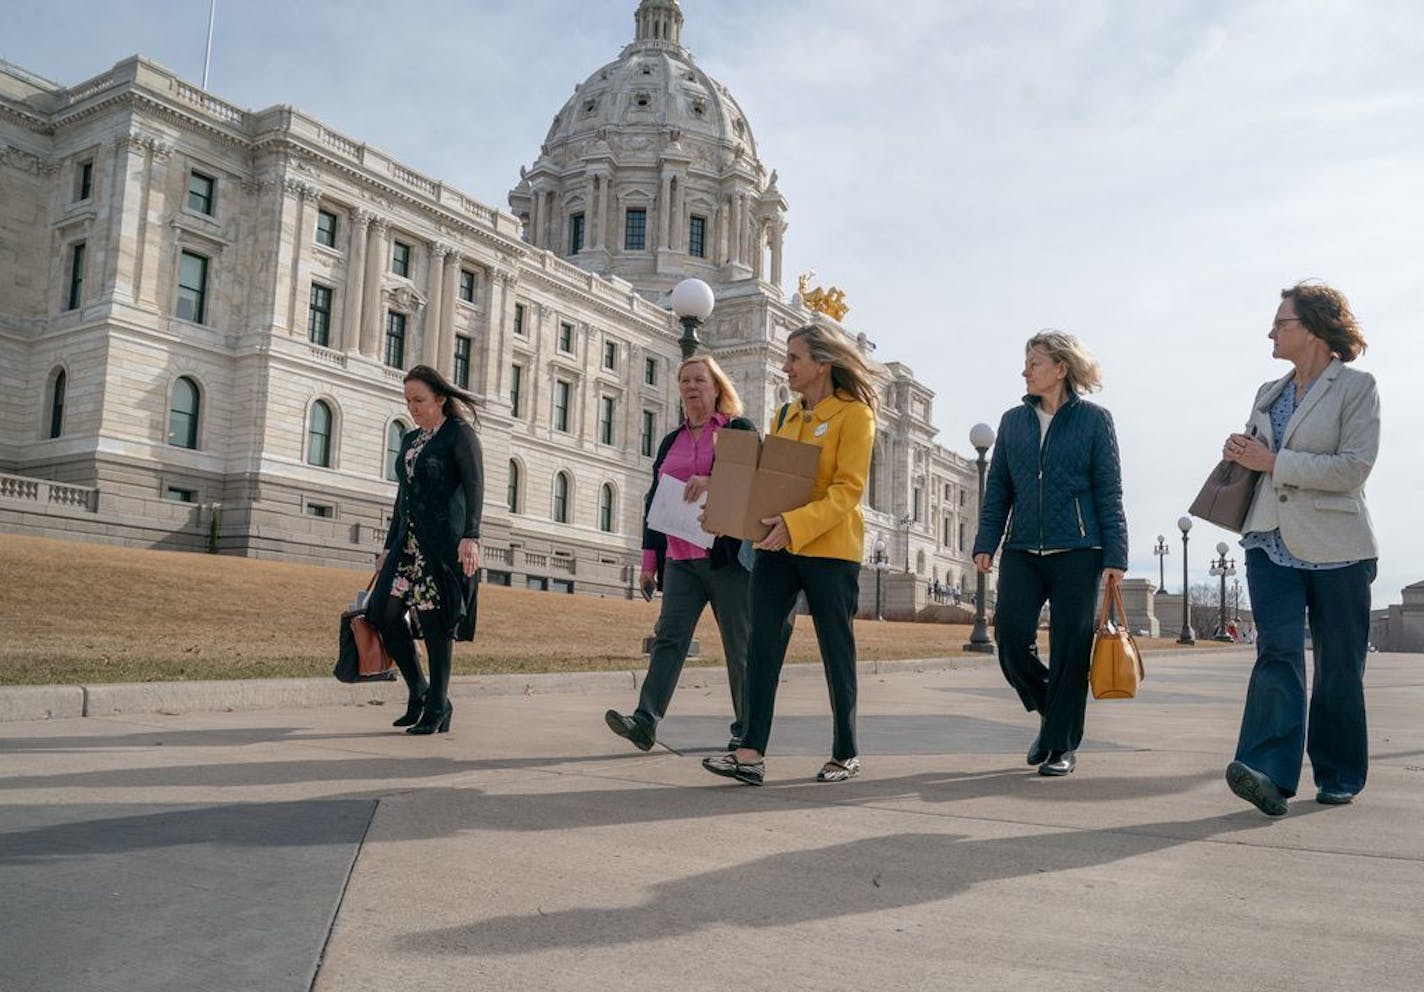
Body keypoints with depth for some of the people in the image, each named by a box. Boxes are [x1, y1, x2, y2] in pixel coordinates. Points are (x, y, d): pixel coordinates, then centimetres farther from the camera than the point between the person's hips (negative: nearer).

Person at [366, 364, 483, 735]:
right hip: (410, 540, 7)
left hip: (444, 541, -7)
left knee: (435, 621, -6)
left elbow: (474, 485, -12)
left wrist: (471, 537, -25)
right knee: (384, 611, -3)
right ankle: (418, 692, 12)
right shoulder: (409, 440, 20)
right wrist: (389, 547, 22)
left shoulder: (459, 433, -2)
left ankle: (437, 709, 5)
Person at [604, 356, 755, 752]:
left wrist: (713, 482, -23)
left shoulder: (739, 429, 5)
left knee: (740, 646, 2)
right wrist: (649, 561, 15)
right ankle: (645, 721, -14)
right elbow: (654, 503, 20)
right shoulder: (671, 442, 20)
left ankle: (746, 729, 14)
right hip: (680, 561, 4)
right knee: (668, 638, -7)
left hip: (727, 556, -4)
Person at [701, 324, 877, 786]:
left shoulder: (854, 413, -5)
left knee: (837, 651, 5)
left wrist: (794, 525, -26)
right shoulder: (784, 415, 16)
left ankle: (846, 754, 19)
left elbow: (848, 490, -15)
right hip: (776, 548, 6)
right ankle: (751, 752, -5)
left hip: (830, 549, -6)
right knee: (762, 644, -5)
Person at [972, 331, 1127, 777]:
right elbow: (998, 489, 13)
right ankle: (1050, 710, 20)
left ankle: (1062, 744, 13)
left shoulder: (1094, 419, 2)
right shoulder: (1013, 421, 12)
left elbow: (1109, 493, 0)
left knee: (1070, 648, -1)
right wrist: (985, 542, 2)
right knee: (1010, 636, -7)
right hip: (1022, 552, 3)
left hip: (1077, 552, -3)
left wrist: (1115, 557, -5)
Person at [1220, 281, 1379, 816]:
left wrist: (1271, 461, -14)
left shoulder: (1357, 386, -2)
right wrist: (1240, 451, 3)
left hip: (1335, 547, -4)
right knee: (1277, 652, -11)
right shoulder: (1268, 393, 16)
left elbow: (1353, 467, -13)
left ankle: (1339, 777, 18)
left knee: (1339, 665, 5)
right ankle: (1270, 771, -19)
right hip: (1272, 544, 4)